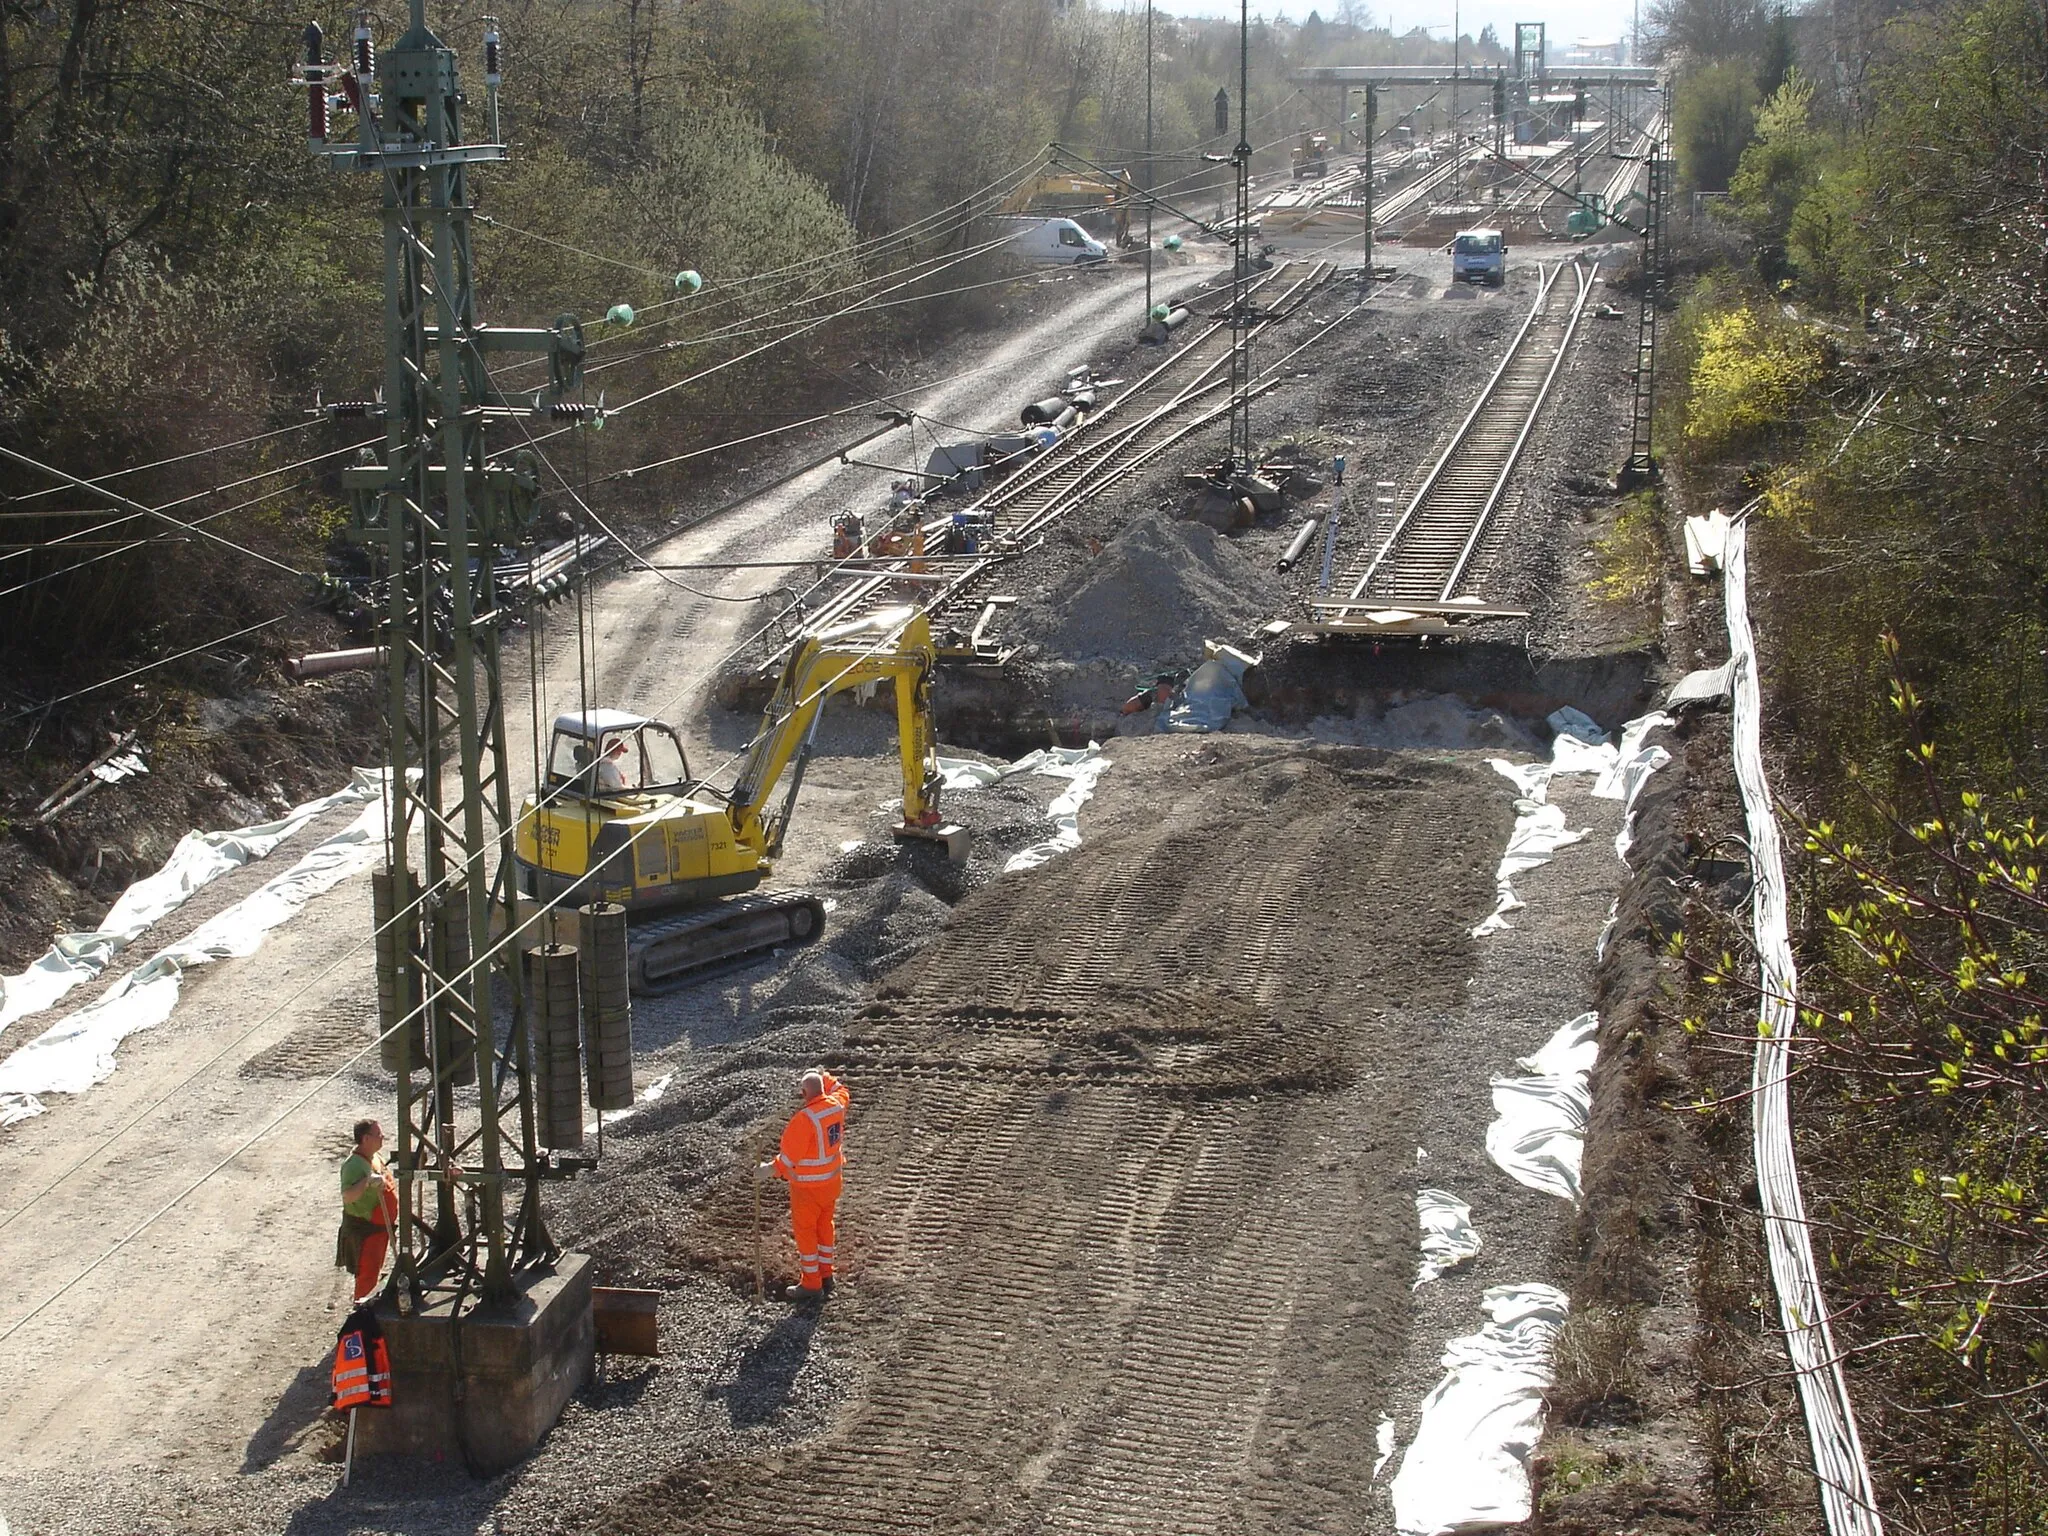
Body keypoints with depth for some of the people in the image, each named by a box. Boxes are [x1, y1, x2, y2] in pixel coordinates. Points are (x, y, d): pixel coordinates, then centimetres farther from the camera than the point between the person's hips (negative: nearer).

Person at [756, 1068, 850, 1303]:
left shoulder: (804, 1118, -28)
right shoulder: (837, 1105, -6)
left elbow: (790, 1155, -26)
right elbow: (841, 1091, 20)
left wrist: (771, 1170, -16)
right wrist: (825, 1077, 25)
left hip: (808, 1186, -7)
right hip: (832, 1180, 7)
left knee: (805, 1231, 6)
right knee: (825, 1225, 22)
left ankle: (811, 1285, 12)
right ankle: (826, 1275, 33)